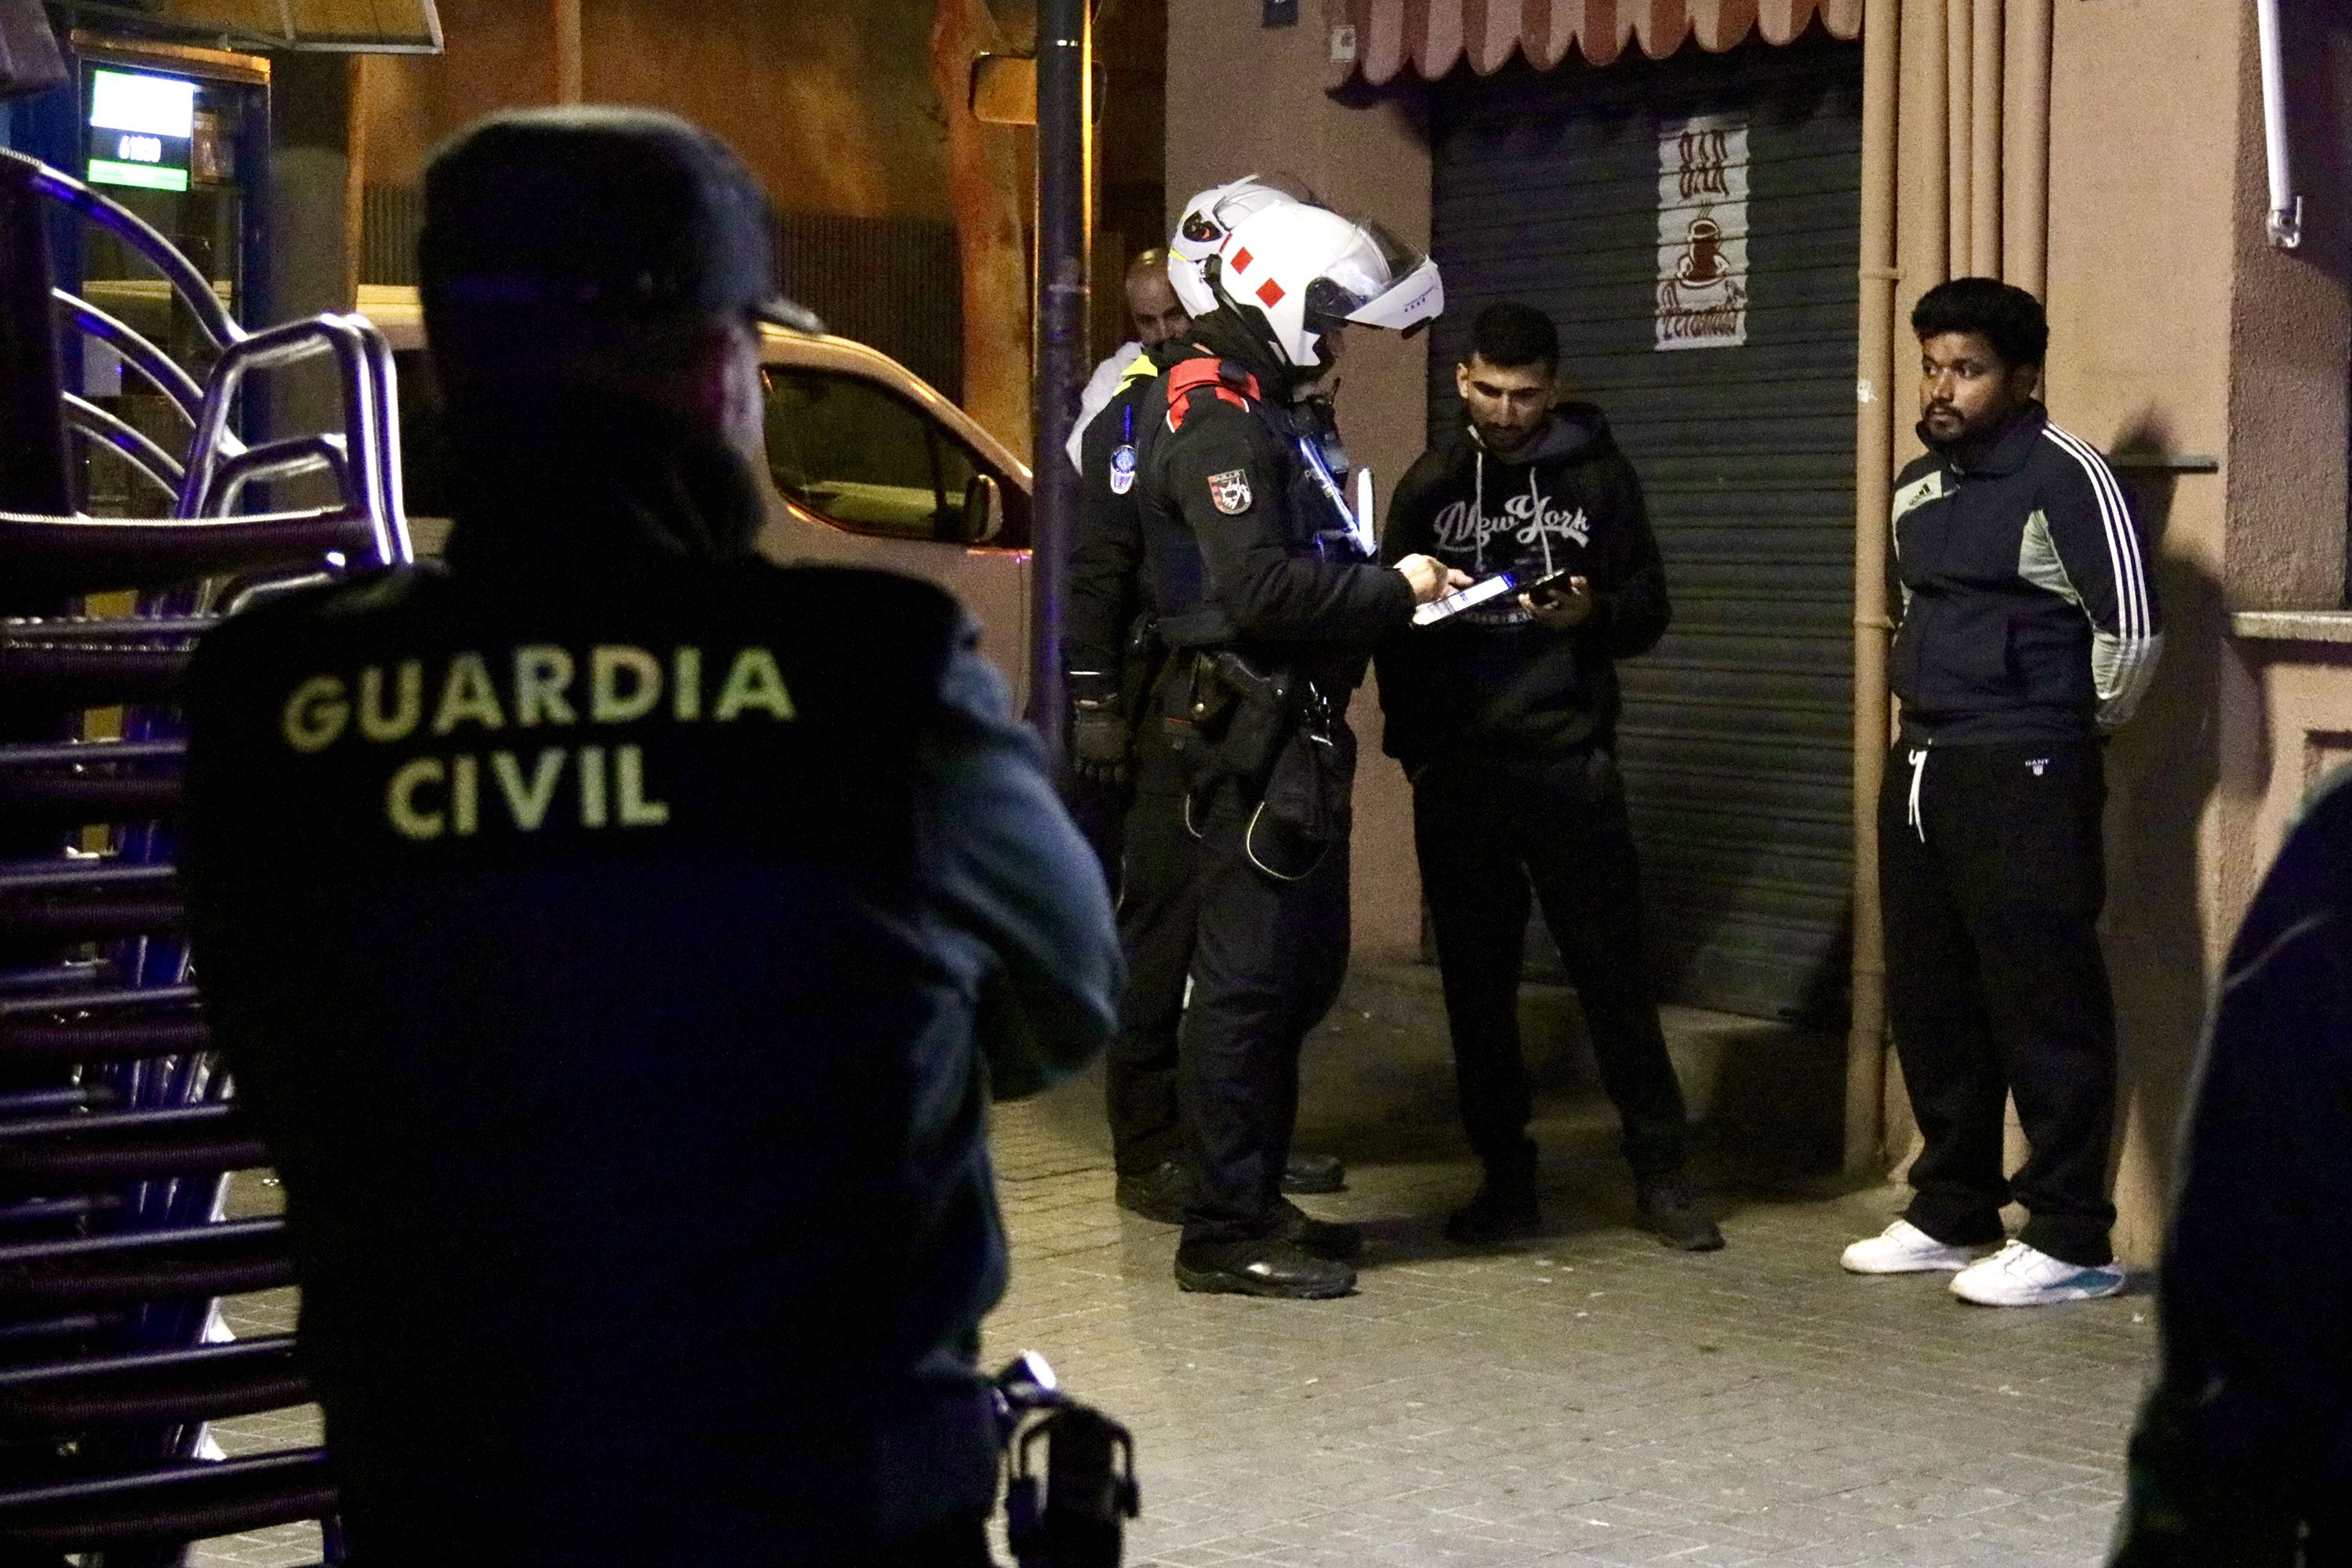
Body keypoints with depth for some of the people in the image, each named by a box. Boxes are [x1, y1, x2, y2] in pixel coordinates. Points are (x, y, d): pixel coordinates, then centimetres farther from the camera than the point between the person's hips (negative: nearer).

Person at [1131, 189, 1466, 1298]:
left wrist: (1387, 590, 7)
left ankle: (1255, 1199, 25)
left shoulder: (1267, 412, 19)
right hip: (1253, 730, -11)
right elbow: (1262, 591, -24)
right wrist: (1394, 590, -14)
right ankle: (1224, 1232, 0)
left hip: (1292, 728, 11)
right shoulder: (1219, 419, -14)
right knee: (1249, 978, -6)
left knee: (1301, 970, 16)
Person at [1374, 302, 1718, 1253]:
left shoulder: (1598, 477, 6)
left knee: (1614, 970, -2)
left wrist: (1592, 614, -14)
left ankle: (1659, 1175, 6)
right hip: (1456, 772, 2)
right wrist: (1410, 742, 4)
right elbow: (1393, 621, 13)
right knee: (1476, 980, 5)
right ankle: (1505, 1178, 14)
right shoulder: (1431, 483, 11)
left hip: (1570, 766, -2)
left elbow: (1648, 612, 7)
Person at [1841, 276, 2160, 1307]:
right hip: (1921, 769, 9)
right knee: (1929, 1003, 13)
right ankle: (1950, 1215, 24)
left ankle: (2069, 1241, 1)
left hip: (2023, 777, -9)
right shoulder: (1918, 488, 15)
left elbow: (2130, 624, -14)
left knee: (2045, 1006, -5)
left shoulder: (2063, 475, -11)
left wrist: (2087, 723, -1)